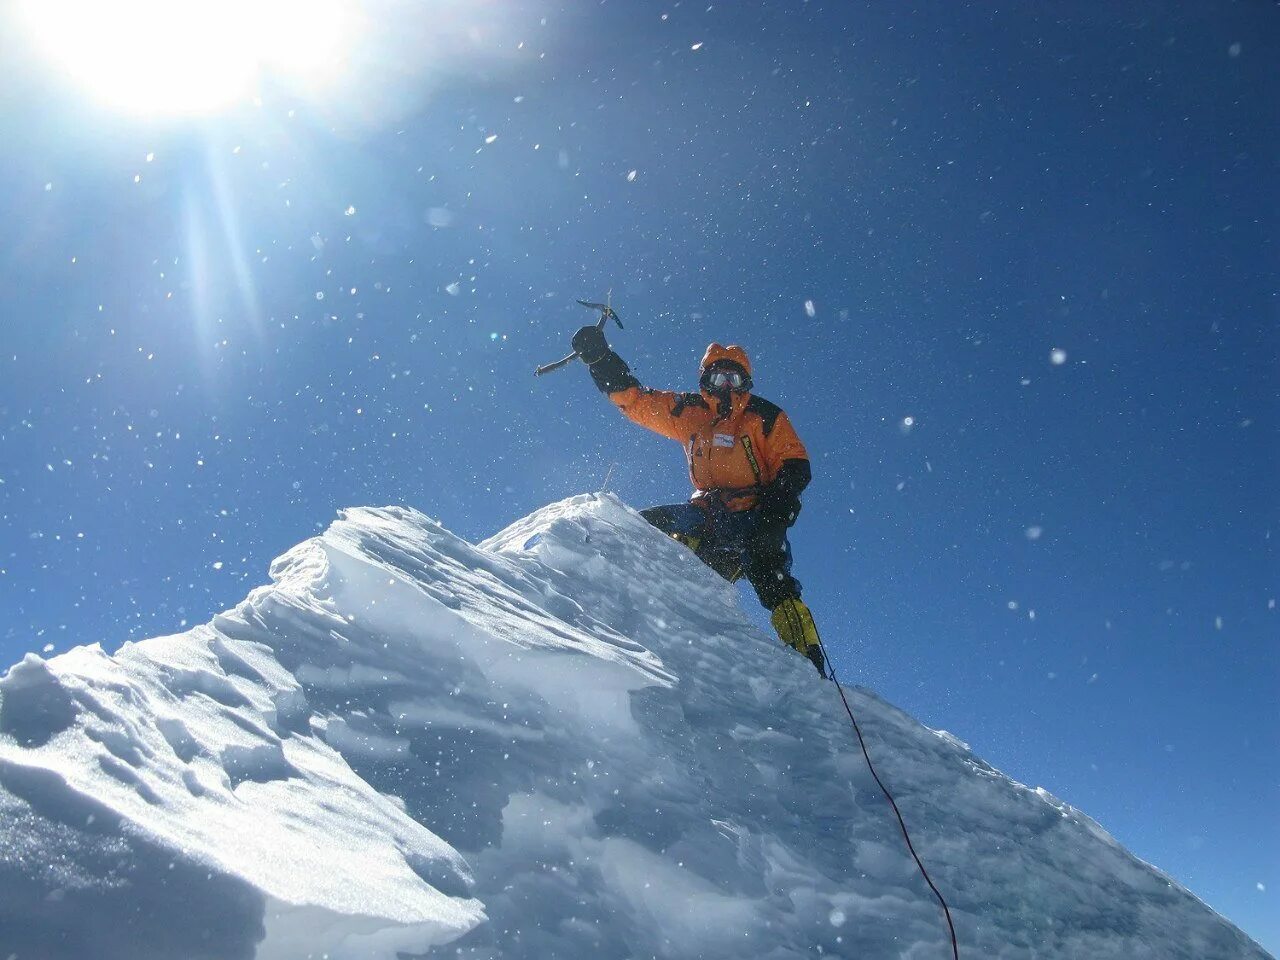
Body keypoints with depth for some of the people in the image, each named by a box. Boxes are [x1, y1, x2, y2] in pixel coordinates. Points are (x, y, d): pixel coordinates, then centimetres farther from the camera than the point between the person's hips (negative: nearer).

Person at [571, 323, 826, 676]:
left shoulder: (764, 417, 3)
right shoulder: (690, 412, 13)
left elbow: (795, 466, -2)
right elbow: (635, 398, 14)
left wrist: (777, 508, -21)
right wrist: (599, 358, 5)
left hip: (753, 517, -5)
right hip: (707, 512, 5)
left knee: (773, 585, -25)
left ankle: (808, 663, -30)